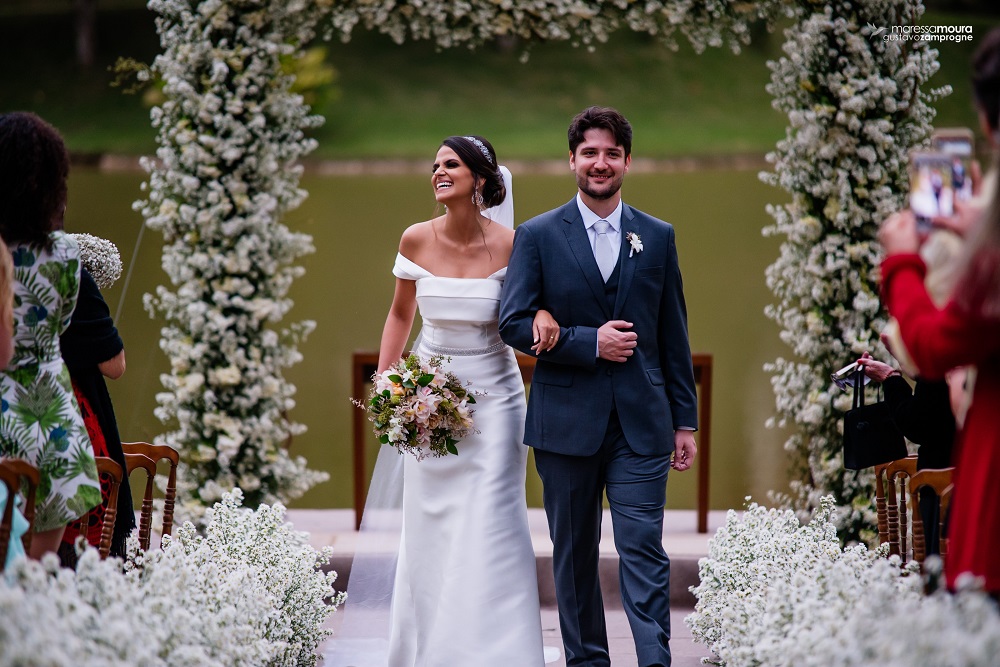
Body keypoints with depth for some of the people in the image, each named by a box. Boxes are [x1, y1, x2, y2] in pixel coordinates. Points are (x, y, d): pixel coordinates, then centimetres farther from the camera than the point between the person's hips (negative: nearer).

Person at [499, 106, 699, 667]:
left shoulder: (658, 237, 9)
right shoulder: (538, 236, 3)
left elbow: (674, 336, 10)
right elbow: (514, 324, -3)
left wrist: (685, 420, 7)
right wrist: (589, 342, -13)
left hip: (641, 422, 0)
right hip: (566, 422, 0)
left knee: (644, 551, -7)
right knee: (574, 555, 9)